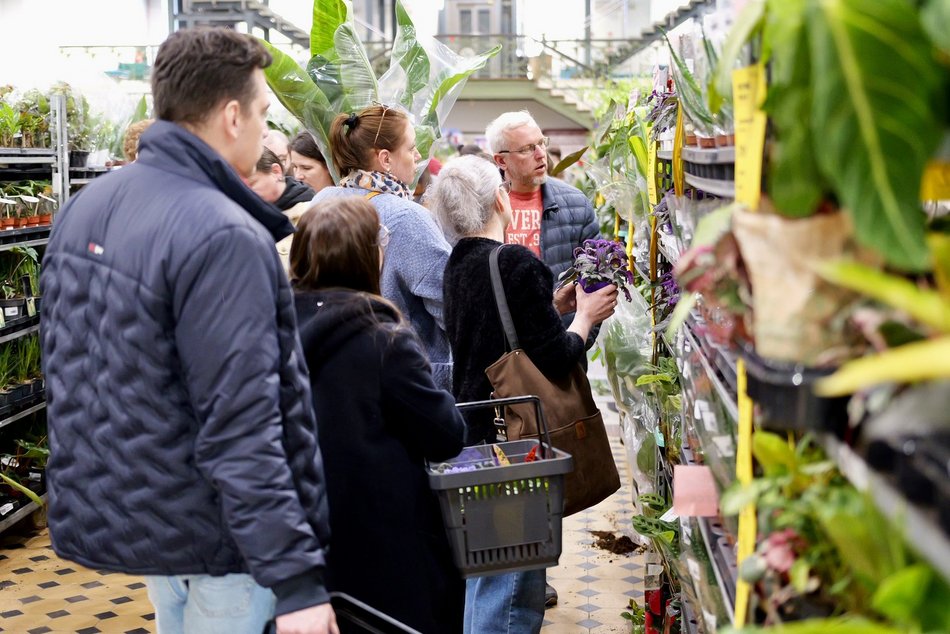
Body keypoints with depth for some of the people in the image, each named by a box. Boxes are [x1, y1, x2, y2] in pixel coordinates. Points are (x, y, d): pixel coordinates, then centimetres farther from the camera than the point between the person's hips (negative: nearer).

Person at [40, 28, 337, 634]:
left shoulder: (84, 207, 3)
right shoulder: (224, 238, -25)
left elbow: (66, 365, 12)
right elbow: (238, 433, -27)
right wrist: (297, 581, -23)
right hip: (209, 534, -8)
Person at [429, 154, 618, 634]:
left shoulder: (457, 267, 9)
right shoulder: (516, 265, -17)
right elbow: (556, 360, -18)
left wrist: (556, 301, 14)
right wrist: (585, 317, -1)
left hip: (472, 431, 9)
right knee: (511, 583, -2)